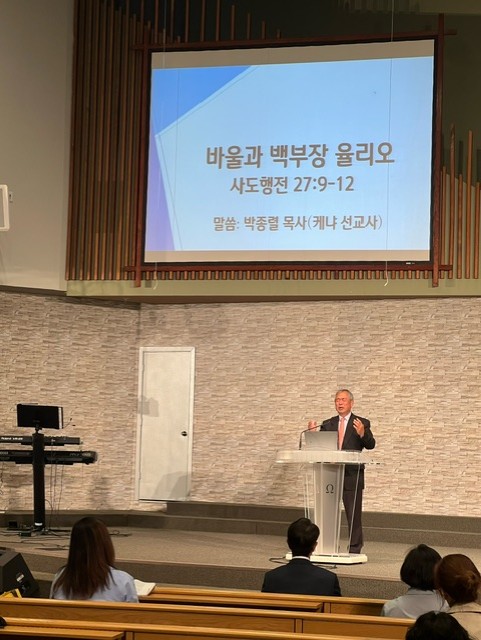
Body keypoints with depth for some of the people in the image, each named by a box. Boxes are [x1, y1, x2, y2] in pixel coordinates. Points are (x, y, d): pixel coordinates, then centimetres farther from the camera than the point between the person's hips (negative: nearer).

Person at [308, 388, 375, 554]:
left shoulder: (362, 423, 2)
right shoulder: (327, 424, 13)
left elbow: (371, 445, -9)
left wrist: (362, 433, -28)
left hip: (352, 476, -4)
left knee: (353, 514, 0)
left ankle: (355, 549, 5)